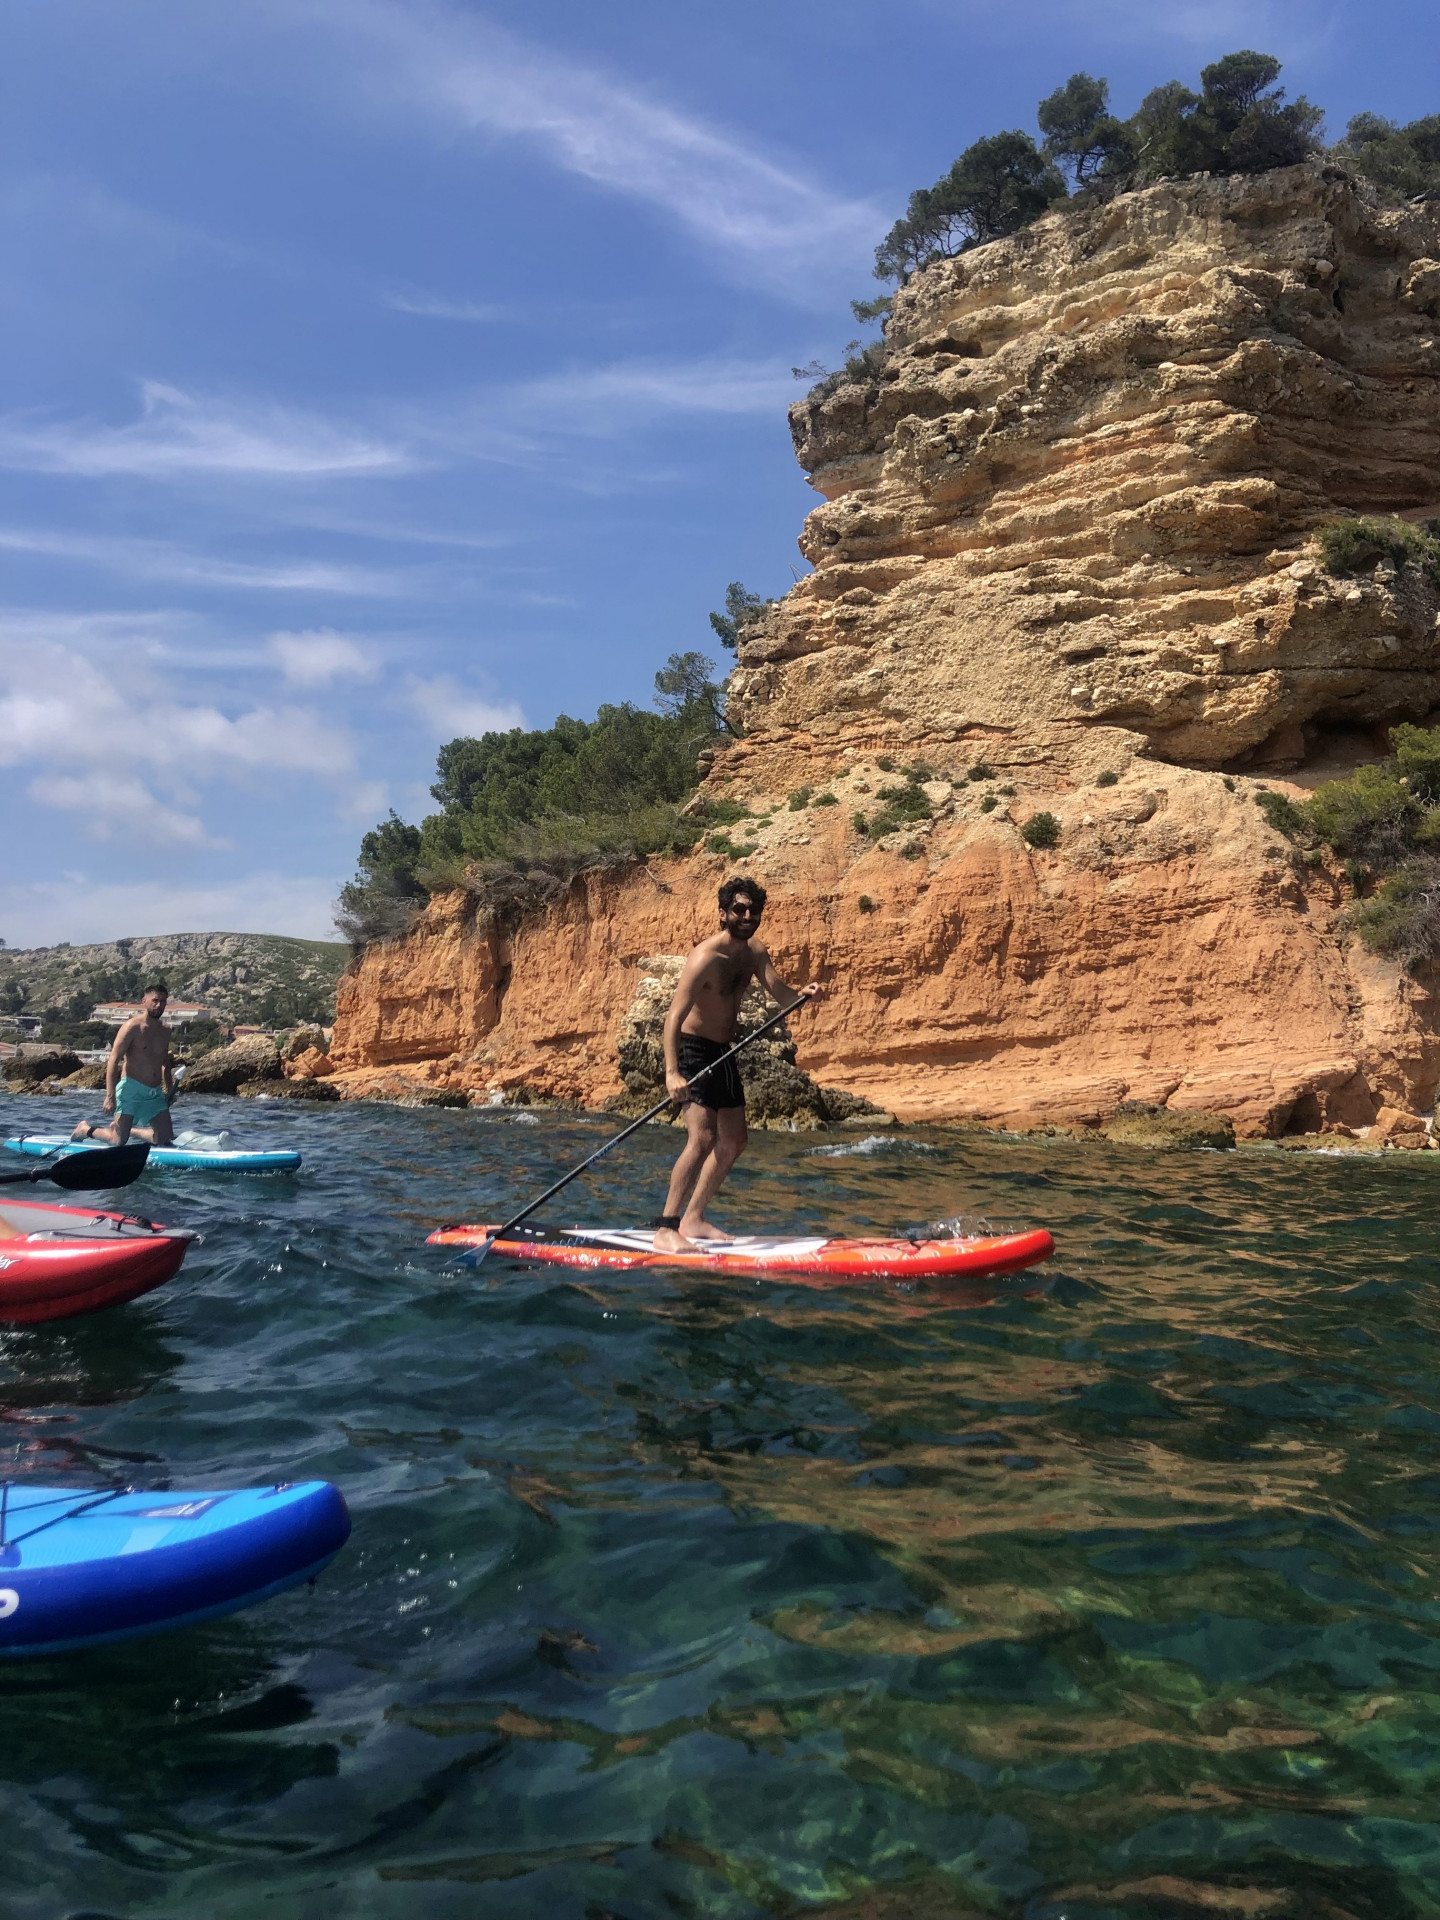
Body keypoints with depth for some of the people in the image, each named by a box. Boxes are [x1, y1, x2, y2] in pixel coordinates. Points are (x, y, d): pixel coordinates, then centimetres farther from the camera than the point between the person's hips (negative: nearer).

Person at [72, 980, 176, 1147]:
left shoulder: (165, 1031, 12)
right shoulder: (133, 1026, -10)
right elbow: (113, 1061, -14)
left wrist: (169, 1090, 17)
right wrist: (110, 1096, -21)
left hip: (155, 1093, 7)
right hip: (131, 1089, -7)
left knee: (165, 1139, 2)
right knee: (118, 1142, -9)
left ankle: (128, 1129, 25)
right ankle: (86, 1129, 19)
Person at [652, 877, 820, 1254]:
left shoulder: (754, 951, 4)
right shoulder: (706, 957, -22)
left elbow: (777, 990, -9)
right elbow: (674, 1015, -30)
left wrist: (800, 994, -33)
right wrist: (672, 1072, -41)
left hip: (723, 1052, 9)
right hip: (694, 1049, -9)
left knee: (734, 1141, 13)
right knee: (702, 1139, -21)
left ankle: (693, 1219, 23)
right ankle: (665, 1229, -19)